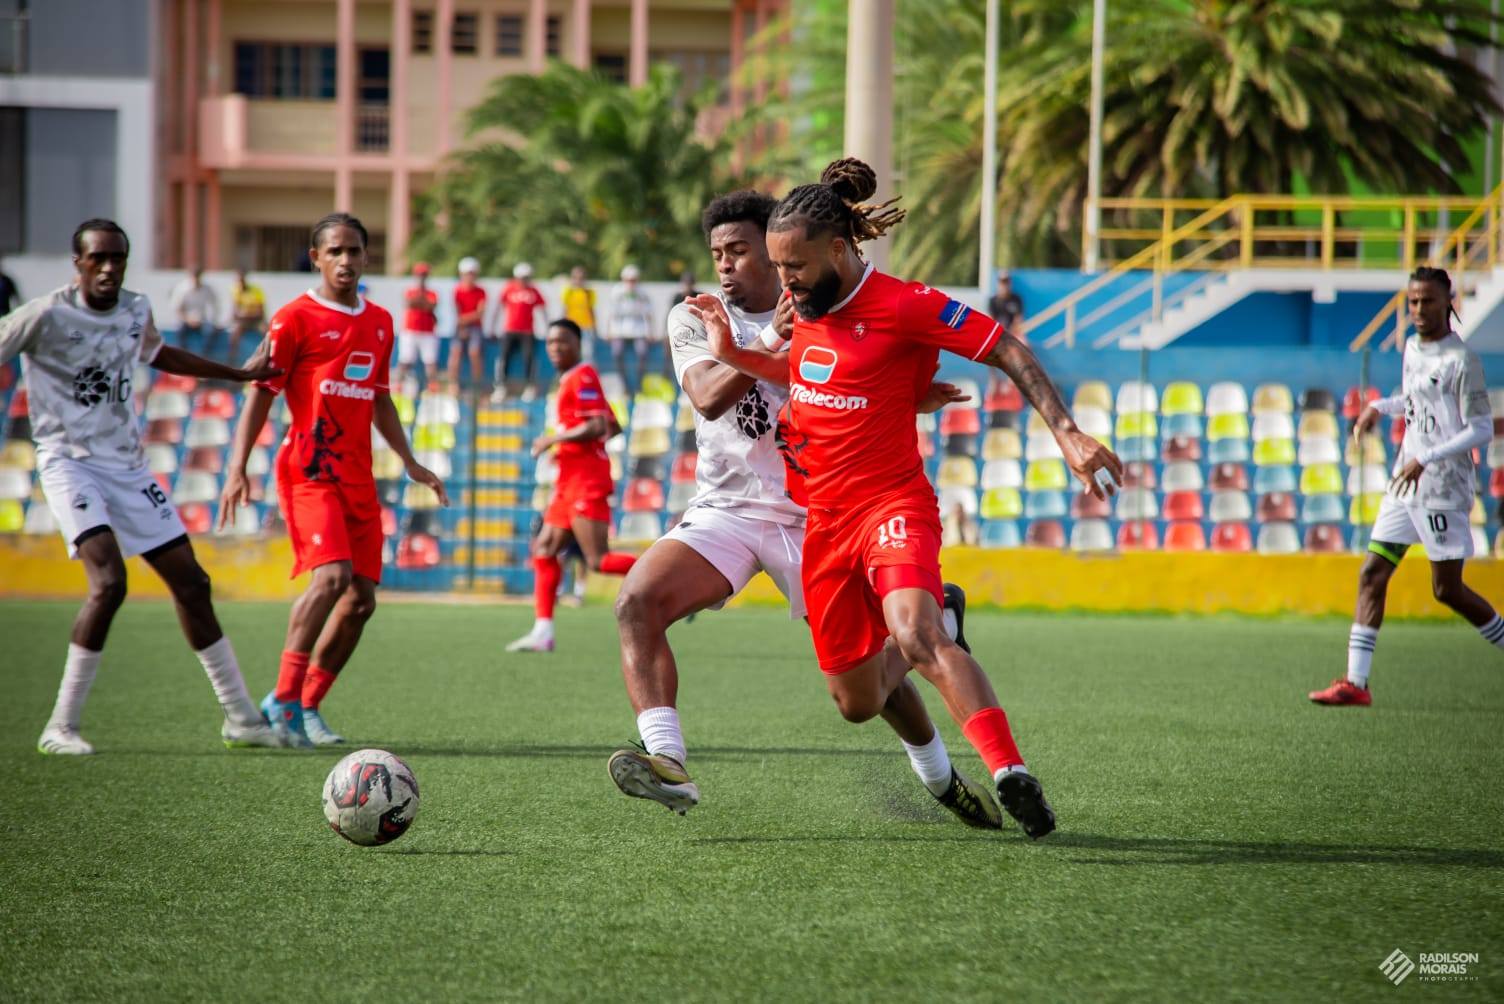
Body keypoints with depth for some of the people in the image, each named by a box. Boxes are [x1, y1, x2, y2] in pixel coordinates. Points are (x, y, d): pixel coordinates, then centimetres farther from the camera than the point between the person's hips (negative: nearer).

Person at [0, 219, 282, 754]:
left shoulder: (136, 310, 6)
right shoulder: (46, 316, -15)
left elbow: (157, 354, 28)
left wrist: (240, 374, 32)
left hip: (127, 465, 6)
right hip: (69, 463, -6)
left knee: (191, 582, 6)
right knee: (108, 580, -25)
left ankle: (240, 718, 17)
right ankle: (60, 727, -17)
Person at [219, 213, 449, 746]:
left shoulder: (380, 323, 16)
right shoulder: (296, 318, -4)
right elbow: (261, 394, -5)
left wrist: (411, 463, 26)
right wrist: (237, 468, -14)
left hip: (357, 476, 7)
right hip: (308, 469, -7)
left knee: (362, 597, 2)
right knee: (331, 575, -24)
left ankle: (306, 708, 13)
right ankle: (284, 697, -20)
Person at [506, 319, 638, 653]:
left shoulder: (583, 377, -10)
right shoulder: (571, 380, 19)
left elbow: (597, 427, -21)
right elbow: (613, 427, 25)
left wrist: (554, 439, -13)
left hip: (586, 481, -10)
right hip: (570, 479, 10)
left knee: (598, 560, -14)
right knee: (544, 549, 7)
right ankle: (542, 632, 5)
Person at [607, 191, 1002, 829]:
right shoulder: (694, 319, 0)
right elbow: (707, 396, -19)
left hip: (813, 514, 0)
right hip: (725, 508, 0)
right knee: (637, 601, -26)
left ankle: (940, 776, 28)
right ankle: (665, 763, -33)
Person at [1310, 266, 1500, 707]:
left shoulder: (1460, 360, -14)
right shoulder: (1412, 348, 10)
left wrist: (1425, 459, -23)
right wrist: (1379, 407, 15)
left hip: (1444, 488, -8)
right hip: (1407, 482, 8)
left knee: (1447, 588, -5)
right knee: (1372, 573, 0)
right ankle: (1355, 682, -2)